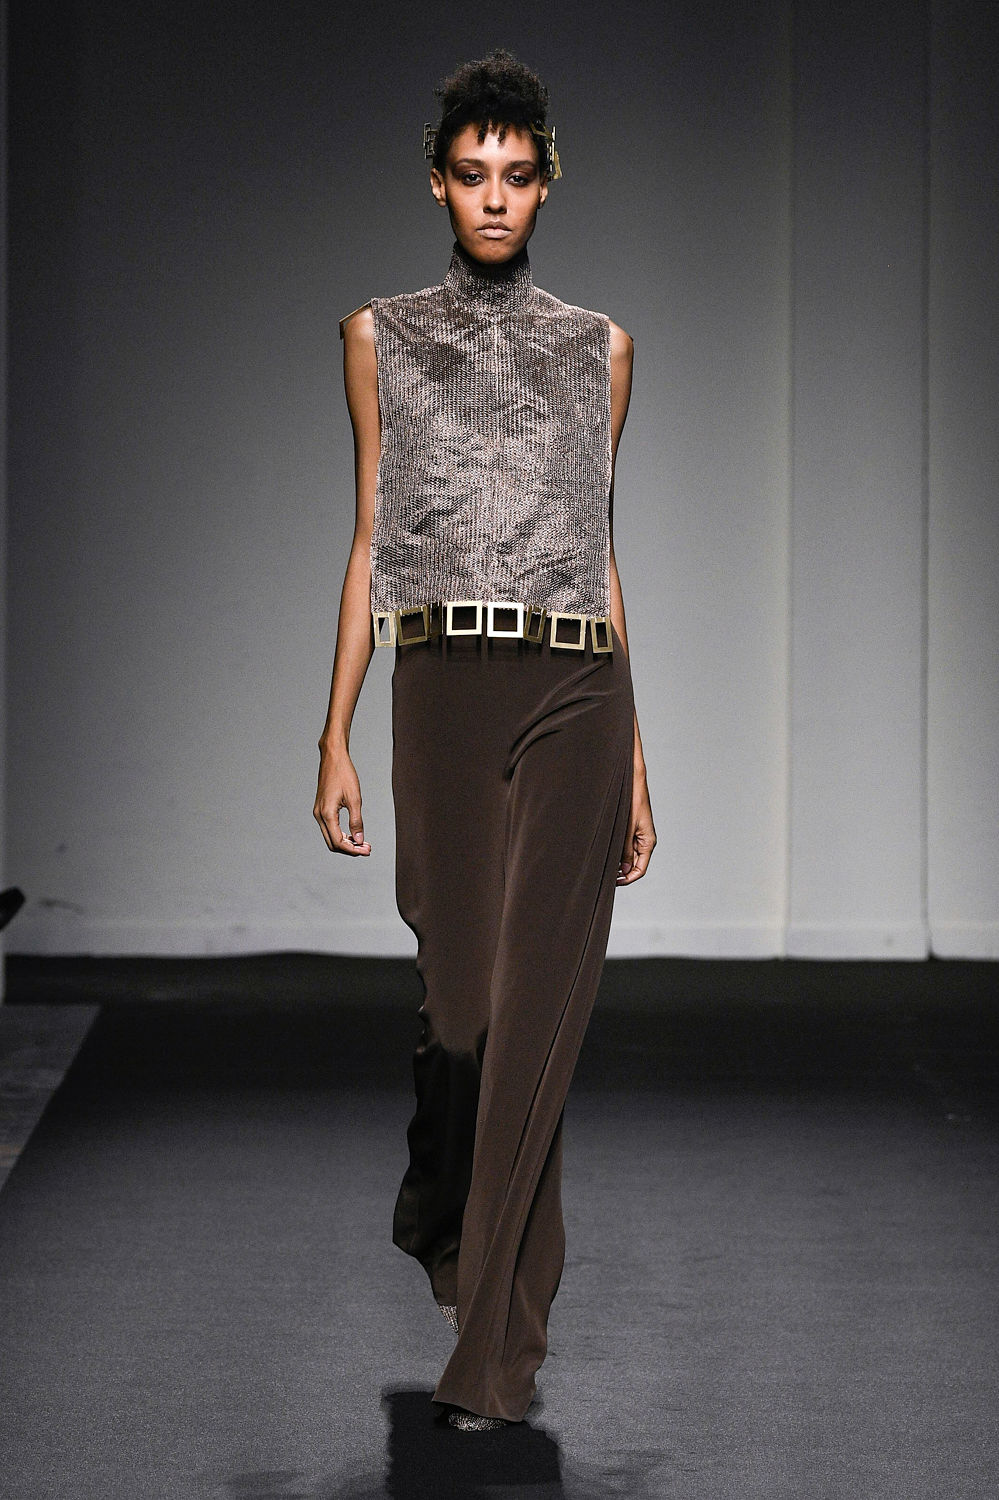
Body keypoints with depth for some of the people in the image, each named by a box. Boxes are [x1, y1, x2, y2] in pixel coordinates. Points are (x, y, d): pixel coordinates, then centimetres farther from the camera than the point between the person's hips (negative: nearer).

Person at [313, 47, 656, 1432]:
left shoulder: (598, 349, 11)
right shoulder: (381, 338, 9)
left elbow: (603, 555, 13)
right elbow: (369, 546, 8)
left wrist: (635, 758, 11)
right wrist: (335, 740, 2)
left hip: (575, 703, 0)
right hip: (442, 699, 0)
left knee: (535, 1005, -5)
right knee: (460, 994, 2)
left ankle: (494, 1349, 1)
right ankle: (442, 1204, 34)